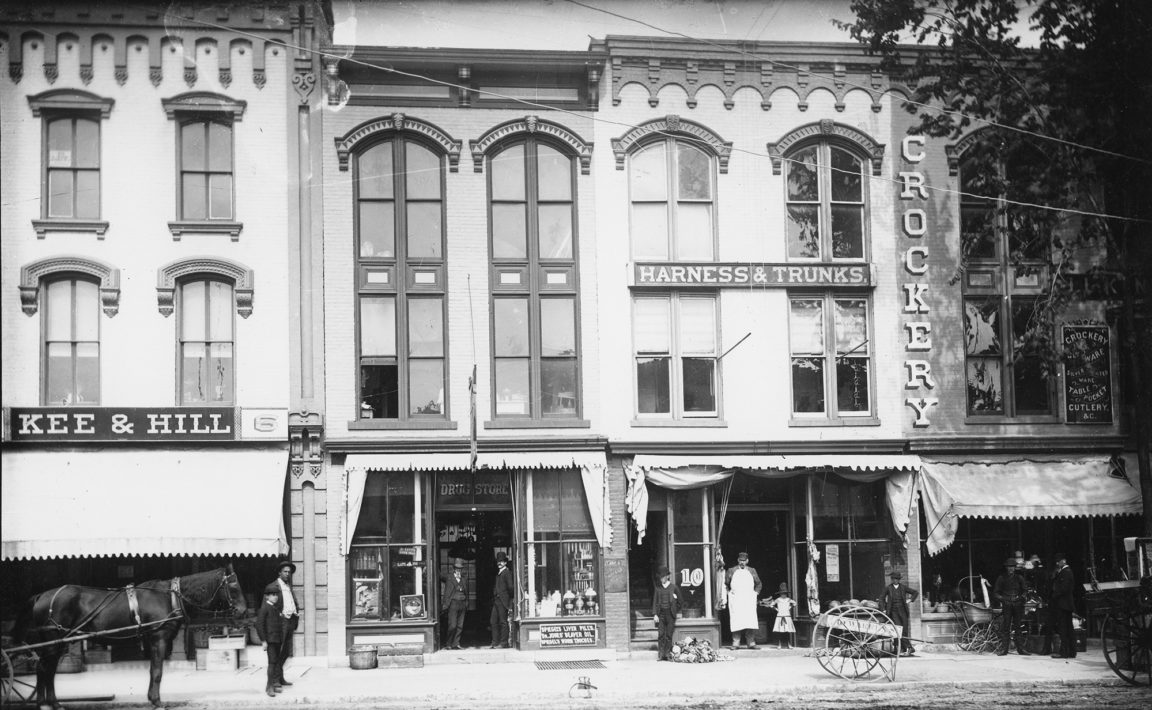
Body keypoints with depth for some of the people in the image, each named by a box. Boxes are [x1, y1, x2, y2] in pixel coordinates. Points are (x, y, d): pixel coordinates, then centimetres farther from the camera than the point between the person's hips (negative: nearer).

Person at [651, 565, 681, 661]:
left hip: (670, 613, -1)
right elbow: (655, 602, 7)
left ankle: (668, 654, 3)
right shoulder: (658, 588, 9)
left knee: (669, 635, -2)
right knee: (661, 634, -4)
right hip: (661, 613, 1)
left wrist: (675, 612, 6)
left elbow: (679, 602, 10)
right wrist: (655, 614, -2)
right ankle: (660, 654, -2)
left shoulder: (674, 588, 4)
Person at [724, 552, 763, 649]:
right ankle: (735, 643, -8)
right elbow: (725, 584, 16)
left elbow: (759, 584, 24)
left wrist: (756, 592, 11)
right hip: (735, 600, -1)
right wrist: (729, 592, 4)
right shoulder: (731, 571, 11)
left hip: (749, 600, 1)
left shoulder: (752, 571, 16)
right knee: (736, 621, -9)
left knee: (751, 622, -8)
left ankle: (751, 643, -5)